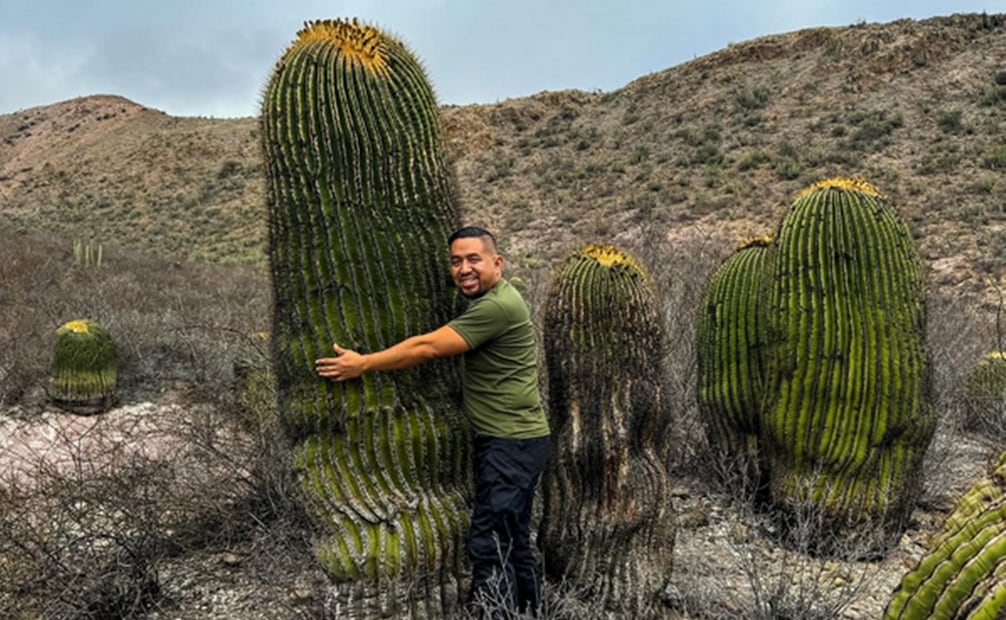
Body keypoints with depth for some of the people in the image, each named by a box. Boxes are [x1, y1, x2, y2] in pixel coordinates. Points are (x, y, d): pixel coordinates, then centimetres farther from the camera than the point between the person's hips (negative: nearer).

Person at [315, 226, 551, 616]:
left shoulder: (497, 306, -19)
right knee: (513, 543, 16)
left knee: (490, 544, -8)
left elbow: (427, 348, -19)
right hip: (508, 440, 11)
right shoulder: (488, 301, 15)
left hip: (512, 442, -10)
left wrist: (362, 364, -12)